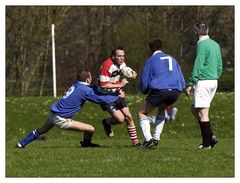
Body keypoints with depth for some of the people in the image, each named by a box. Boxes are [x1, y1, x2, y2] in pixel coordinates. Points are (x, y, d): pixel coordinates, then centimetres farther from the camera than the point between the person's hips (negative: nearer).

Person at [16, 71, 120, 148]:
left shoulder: (76, 85, 5)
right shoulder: (85, 90, -19)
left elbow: (94, 91, 18)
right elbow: (101, 99, -16)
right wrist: (117, 96, -5)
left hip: (52, 113, 9)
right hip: (60, 119, -9)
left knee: (42, 130, 35)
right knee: (91, 129, -7)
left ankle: (21, 144, 45)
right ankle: (86, 144, 23)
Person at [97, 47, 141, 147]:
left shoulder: (122, 64, 0)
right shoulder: (107, 66, -25)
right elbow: (103, 85, -27)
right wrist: (120, 85, -22)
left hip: (117, 94, 7)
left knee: (128, 117, 0)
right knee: (120, 118, -14)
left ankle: (135, 142, 10)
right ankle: (106, 123, 19)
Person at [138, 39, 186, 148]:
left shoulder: (150, 61, 10)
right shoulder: (172, 59, 24)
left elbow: (144, 82, 10)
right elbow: (182, 81, 23)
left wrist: (145, 91, 31)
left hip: (159, 91, -5)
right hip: (175, 92, 5)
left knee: (142, 113, 13)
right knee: (161, 109, 34)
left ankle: (148, 139, -6)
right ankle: (156, 138, 22)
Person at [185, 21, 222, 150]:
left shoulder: (202, 45, -12)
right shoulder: (216, 45, 13)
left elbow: (198, 66, -16)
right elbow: (220, 66, 16)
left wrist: (191, 84, -14)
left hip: (203, 81, -9)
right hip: (213, 81, 9)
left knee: (202, 112, -4)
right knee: (195, 110, 16)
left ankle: (207, 143, -3)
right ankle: (210, 136, 8)